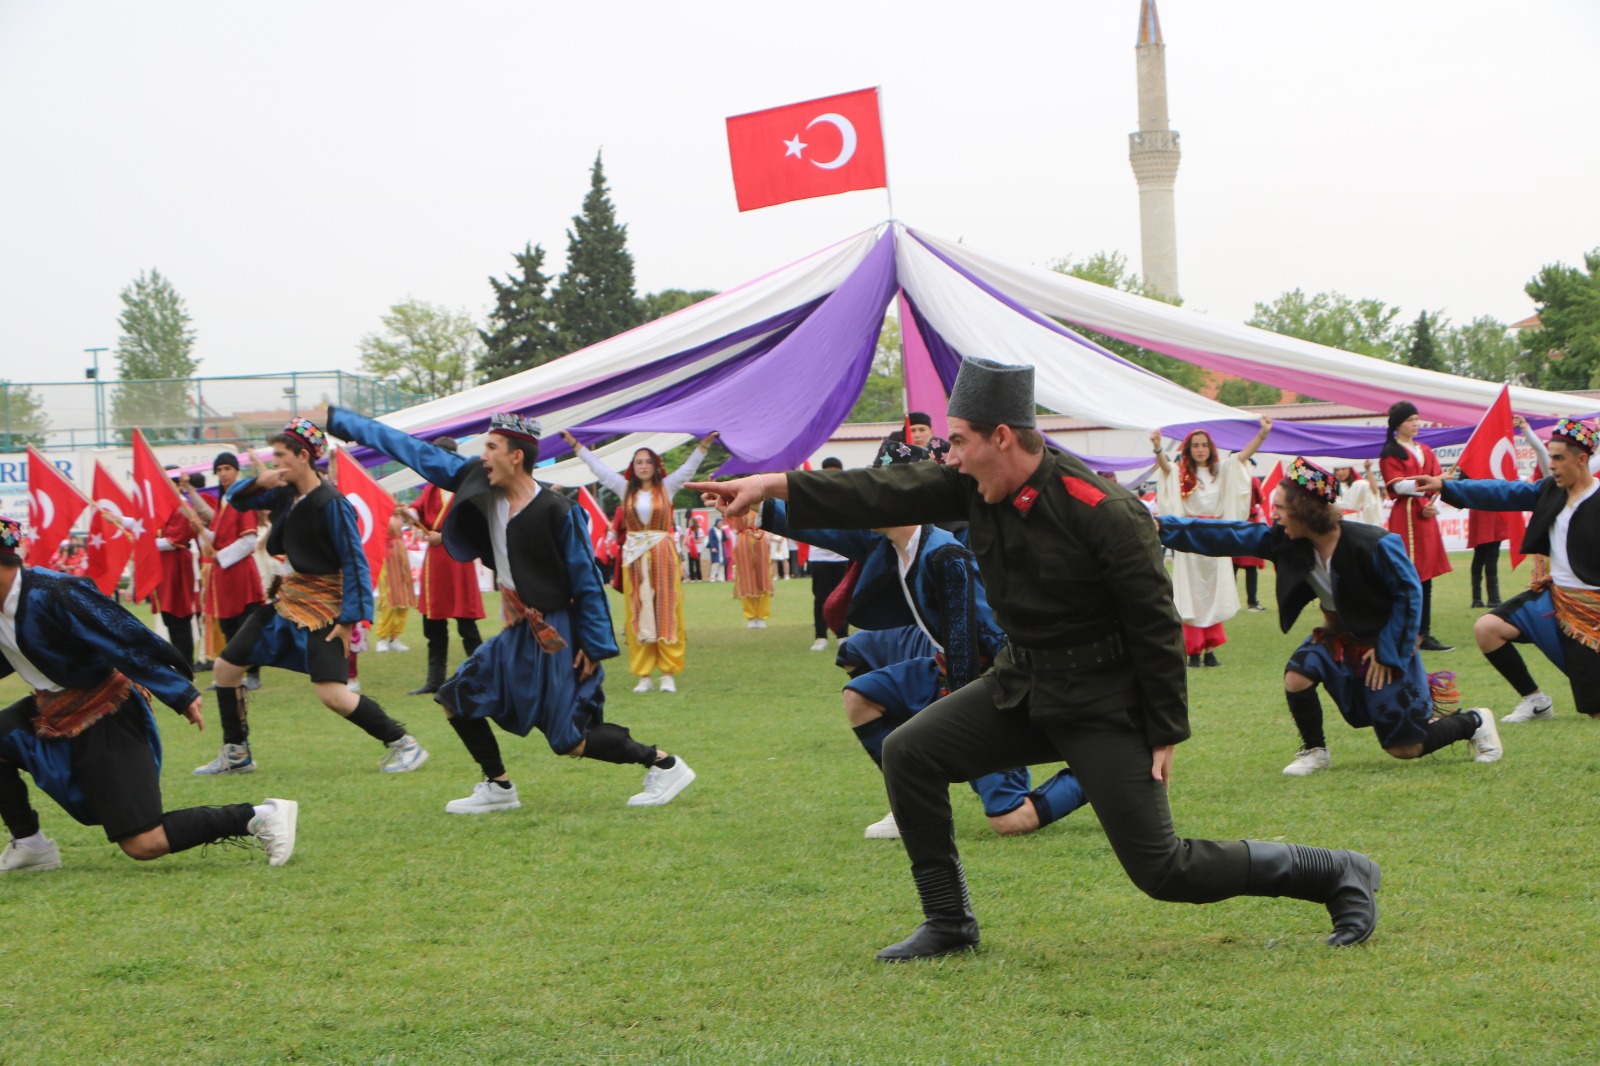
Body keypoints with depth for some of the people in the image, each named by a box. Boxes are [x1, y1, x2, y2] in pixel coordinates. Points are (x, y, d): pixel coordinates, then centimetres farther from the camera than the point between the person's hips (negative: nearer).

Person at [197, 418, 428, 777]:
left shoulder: (331, 504, -18)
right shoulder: (284, 492, 5)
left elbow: (354, 562, -19)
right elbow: (236, 499, 13)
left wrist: (349, 620, -23)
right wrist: (256, 483, -10)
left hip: (321, 606, -9)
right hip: (285, 599, 9)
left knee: (333, 693, -21)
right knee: (226, 666, 11)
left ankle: (403, 744, -7)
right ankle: (236, 754, 23)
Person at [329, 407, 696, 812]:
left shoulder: (557, 511, -21)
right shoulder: (481, 484, -2)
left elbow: (587, 580, -15)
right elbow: (413, 450, 1)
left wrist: (596, 646, -16)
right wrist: (335, 418, 4)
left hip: (559, 636, -8)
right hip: (518, 632, 8)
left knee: (573, 740, -8)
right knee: (458, 698, 9)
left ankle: (663, 764, 8)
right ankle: (498, 789, 21)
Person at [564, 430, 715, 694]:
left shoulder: (666, 487, 4)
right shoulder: (625, 489, 8)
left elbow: (689, 467, 0)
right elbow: (599, 468, 10)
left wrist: (704, 445, -12)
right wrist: (576, 445, 9)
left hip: (663, 554, -2)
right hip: (634, 556, 2)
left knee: (666, 613, -2)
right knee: (637, 615, 1)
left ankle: (669, 673, 0)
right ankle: (643, 675, 4)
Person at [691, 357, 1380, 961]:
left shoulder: (1102, 513, -24)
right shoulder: (977, 487, -3)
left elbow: (1156, 628, -18)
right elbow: (888, 494, -2)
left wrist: (1166, 736, -15)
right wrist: (776, 486, -9)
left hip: (1104, 702, -7)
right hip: (1022, 688, 7)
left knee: (1161, 869, -9)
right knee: (909, 754, -5)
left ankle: (1341, 875, 9)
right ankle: (949, 923, 9)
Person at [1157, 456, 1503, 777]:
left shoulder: (1374, 545, -30)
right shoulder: (1284, 541, -15)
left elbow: (1409, 594, -18)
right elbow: (1224, 535, -16)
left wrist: (1388, 653, -17)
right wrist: (1160, 526, -22)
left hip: (1385, 643, -5)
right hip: (1337, 637, 5)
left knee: (1406, 748, -3)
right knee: (1296, 679, -26)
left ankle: (1474, 722, 26)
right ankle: (1315, 751, 2)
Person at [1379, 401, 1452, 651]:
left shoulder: (1425, 451, 18)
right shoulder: (1390, 453, -3)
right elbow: (1399, 485, -15)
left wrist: (1434, 504, -10)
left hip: (1426, 517, 7)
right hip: (1405, 519, -7)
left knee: (1426, 577, 8)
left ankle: (1426, 635, 12)